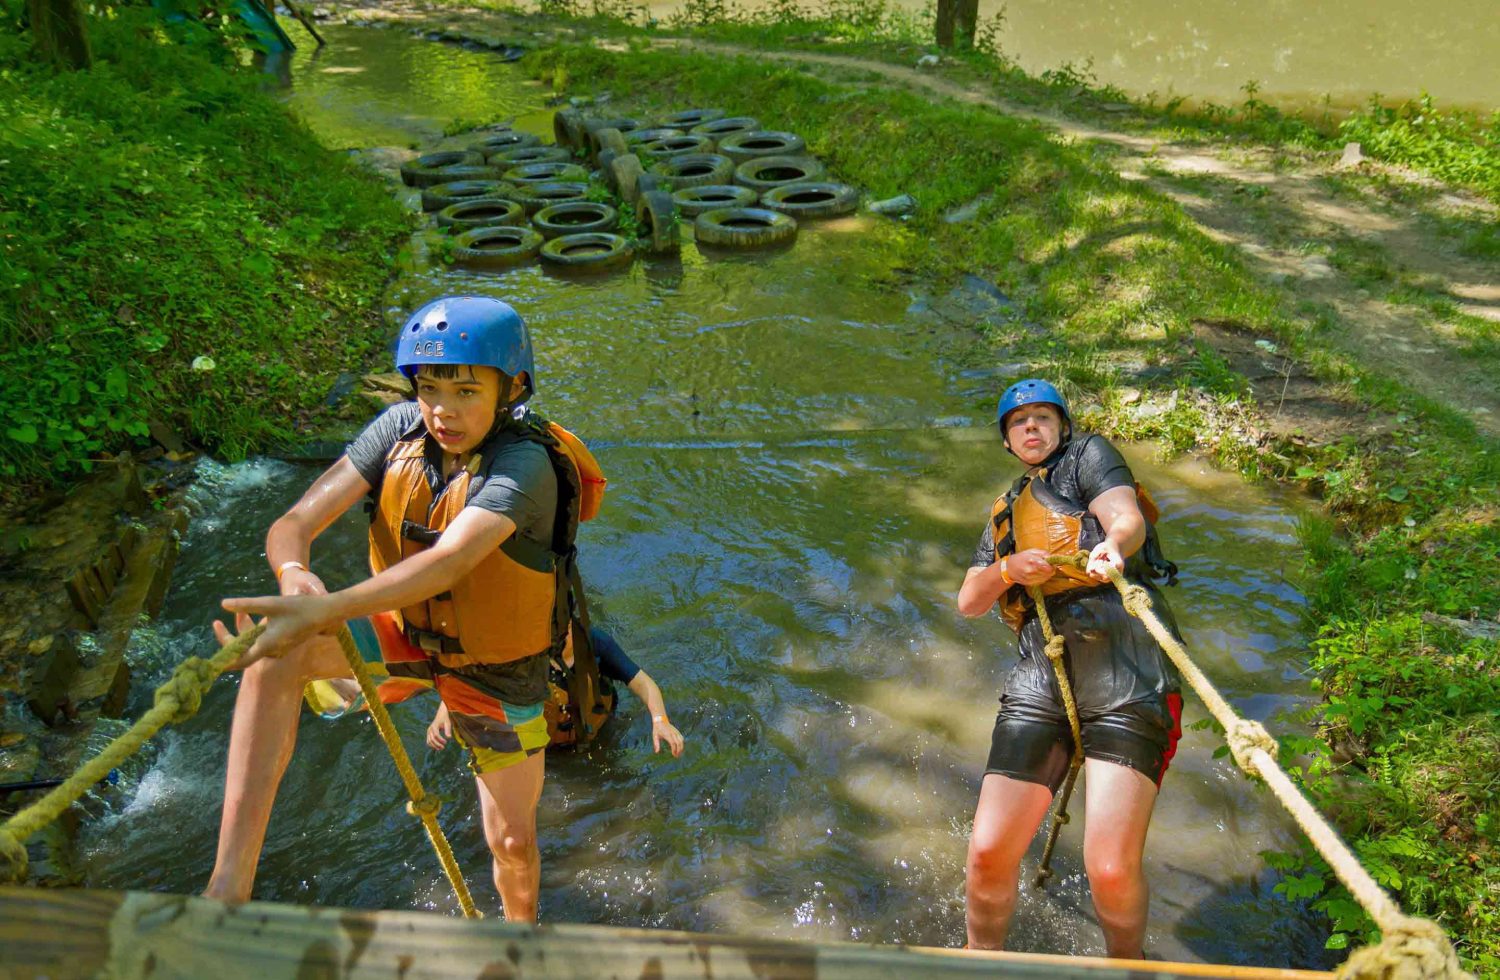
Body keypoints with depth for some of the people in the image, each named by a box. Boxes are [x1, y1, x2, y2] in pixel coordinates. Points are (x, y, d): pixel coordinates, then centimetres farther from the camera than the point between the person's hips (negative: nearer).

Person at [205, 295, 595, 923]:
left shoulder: (526, 464, -31)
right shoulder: (400, 427, -16)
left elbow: (448, 560, -47)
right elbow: (294, 523, -22)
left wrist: (320, 613, -59)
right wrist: (295, 574, -46)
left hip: (493, 669, -3)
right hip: (405, 633, 3)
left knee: (512, 843, 9)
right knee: (277, 650, -26)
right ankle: (230, 884, -24)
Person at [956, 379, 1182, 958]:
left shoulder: (1088, 455, 17)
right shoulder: (1006, 515, 31)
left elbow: (1127, 517, -3)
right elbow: (968, 602, 20)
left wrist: (1112, 547, -27)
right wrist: (1008, 568, -2)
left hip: (1124, 667, -4)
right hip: (1042, 674, 4)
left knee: (1111, 869, -12)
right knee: (989, 853, -5)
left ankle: (1126, 965, 18)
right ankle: (981, 959, 22)